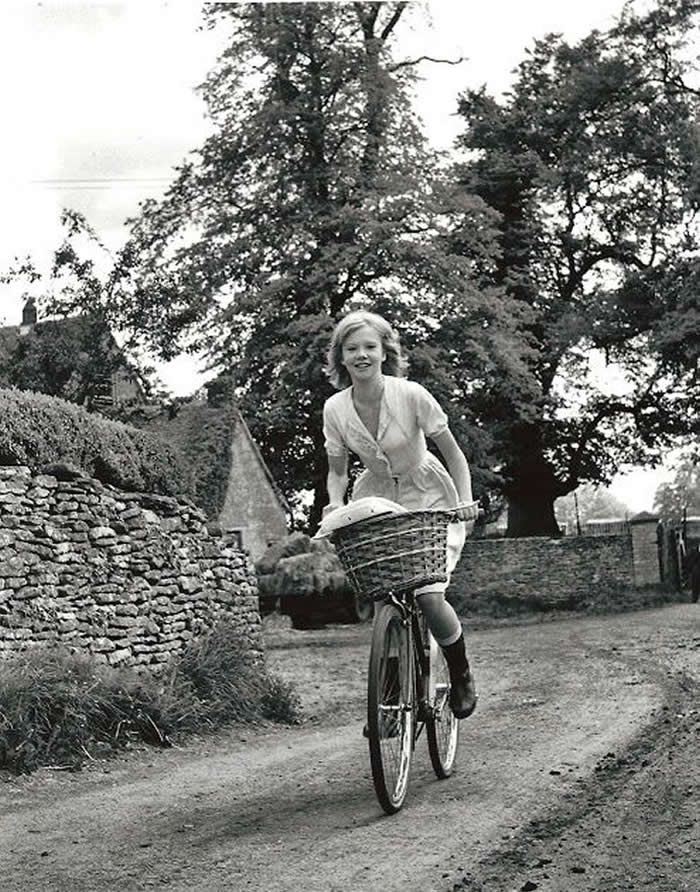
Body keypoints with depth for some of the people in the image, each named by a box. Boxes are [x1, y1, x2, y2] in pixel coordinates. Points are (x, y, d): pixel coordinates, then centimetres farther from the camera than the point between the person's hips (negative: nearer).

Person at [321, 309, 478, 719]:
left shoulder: (411, 395, -20)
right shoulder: (335, 409, -10)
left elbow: (453, 453, -9)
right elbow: (337, 470, 3)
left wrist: (465, 502, -21)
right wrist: (336, 502, -16)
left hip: (428, 500, -3)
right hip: (377, 502, 4)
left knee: (429, 597, -21)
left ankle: (462, 674, 8)